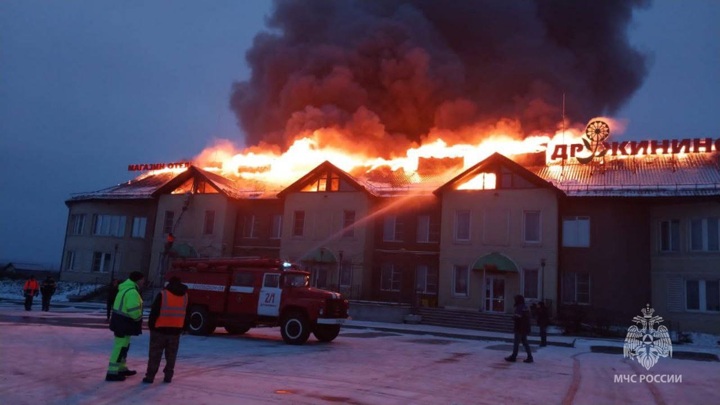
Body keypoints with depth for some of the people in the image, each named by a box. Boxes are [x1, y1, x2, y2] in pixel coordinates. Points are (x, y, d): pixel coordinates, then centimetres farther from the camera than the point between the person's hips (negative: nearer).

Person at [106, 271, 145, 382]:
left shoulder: (125, 289, 13)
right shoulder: (132, 292, -22)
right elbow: (134, 311, -28)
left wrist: (137, 319, 15)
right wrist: (139, 319, -9)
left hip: (120, 322, 11)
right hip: (124, 324, -11)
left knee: (123, 346, 20)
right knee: (120, 347, -6)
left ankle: (122, 369, 32)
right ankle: (112, 373, -3)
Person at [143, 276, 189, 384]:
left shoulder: (162, 294, -7)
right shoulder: (185, 296, 7)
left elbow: (154, 311, -8)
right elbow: (186, 314, 12)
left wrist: (151, 325, 1)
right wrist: (184, 328, 18)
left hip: (160, 329, -3)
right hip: (175, 330, 3)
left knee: (155, 354, 3)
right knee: (171, 355, 11)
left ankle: (150, 376, 3)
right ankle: (168, 376, 11)